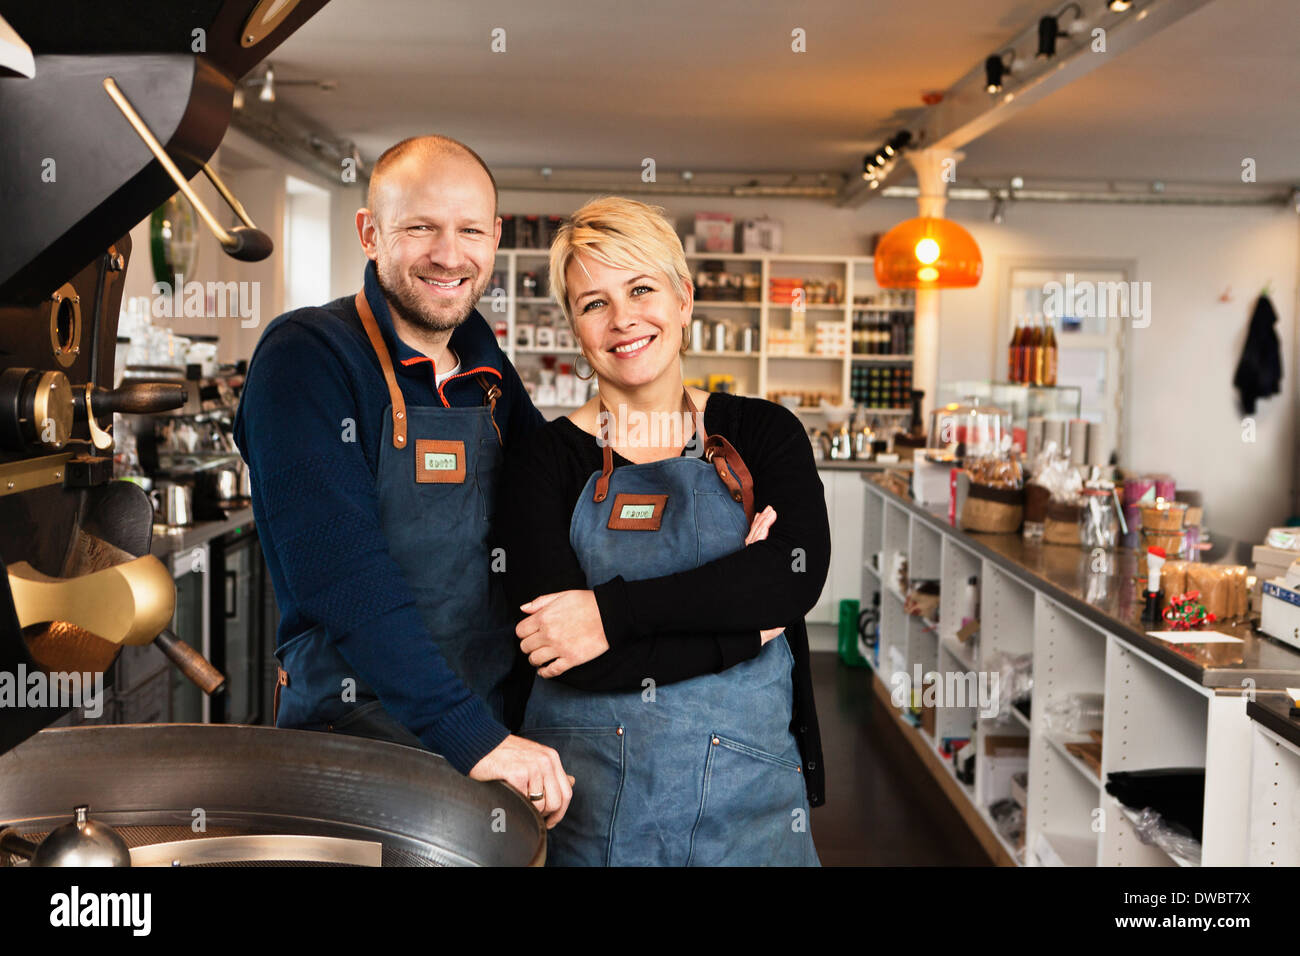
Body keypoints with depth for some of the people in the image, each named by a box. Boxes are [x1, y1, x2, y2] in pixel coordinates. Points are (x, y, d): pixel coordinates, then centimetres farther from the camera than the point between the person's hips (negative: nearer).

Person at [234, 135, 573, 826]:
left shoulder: (483, 362, 6)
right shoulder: (304, 356, -13)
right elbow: (342, 574, -23)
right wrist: (472, 737, -27)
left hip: (495, 730, 6)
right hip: (353, 737, -6)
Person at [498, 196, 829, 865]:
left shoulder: (763, 434, 3)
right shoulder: (547, 459, -3)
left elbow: (798, 574, -15)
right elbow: (563, 653, -14)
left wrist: (614, 612, -20)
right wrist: (741, 624, -15)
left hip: (745, 782, 2)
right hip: (587, 791, -1)